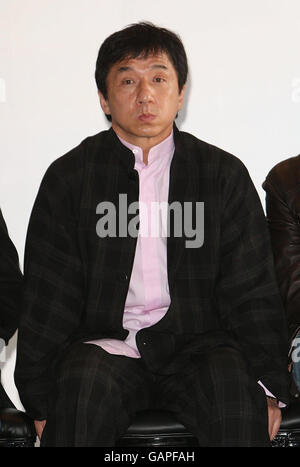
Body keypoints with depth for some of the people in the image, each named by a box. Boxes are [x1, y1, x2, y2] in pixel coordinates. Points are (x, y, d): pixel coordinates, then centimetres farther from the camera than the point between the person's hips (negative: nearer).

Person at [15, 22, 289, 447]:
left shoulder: (225, 174, 8)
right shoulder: (70, 176, 7)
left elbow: (252, 292, 6)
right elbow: (48, 297, 5)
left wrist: (268, 388, -4)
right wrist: (42, 401, -1)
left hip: (198, 343, 1)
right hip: (106, 343, 0)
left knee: (237, 393, -29)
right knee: (84, 389, -31)